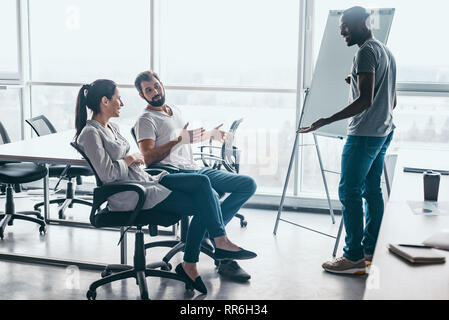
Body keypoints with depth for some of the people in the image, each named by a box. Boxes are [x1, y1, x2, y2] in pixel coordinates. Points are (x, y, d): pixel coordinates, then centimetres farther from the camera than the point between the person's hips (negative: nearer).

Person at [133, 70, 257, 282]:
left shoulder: (175, 110, 24)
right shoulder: (146, 120, -1)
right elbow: (148, 158, -14)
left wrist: (211, 134, 49)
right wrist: (178, 141, -20)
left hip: (196, 170, 8)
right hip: (172, 175, -8)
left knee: (248, 185, -6)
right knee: (210, 196, -37)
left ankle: (209, 229, -14)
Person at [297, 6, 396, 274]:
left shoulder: (366, 52, -13)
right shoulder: (387, 52, 18)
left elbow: (366, 100, -25)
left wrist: (325, 121, -28)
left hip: (365, 133, -10)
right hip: (384, 132, 10)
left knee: (349, 191, -7)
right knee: (372, 190, 12)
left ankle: (354, 257, -4)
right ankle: (371, 251, 16)